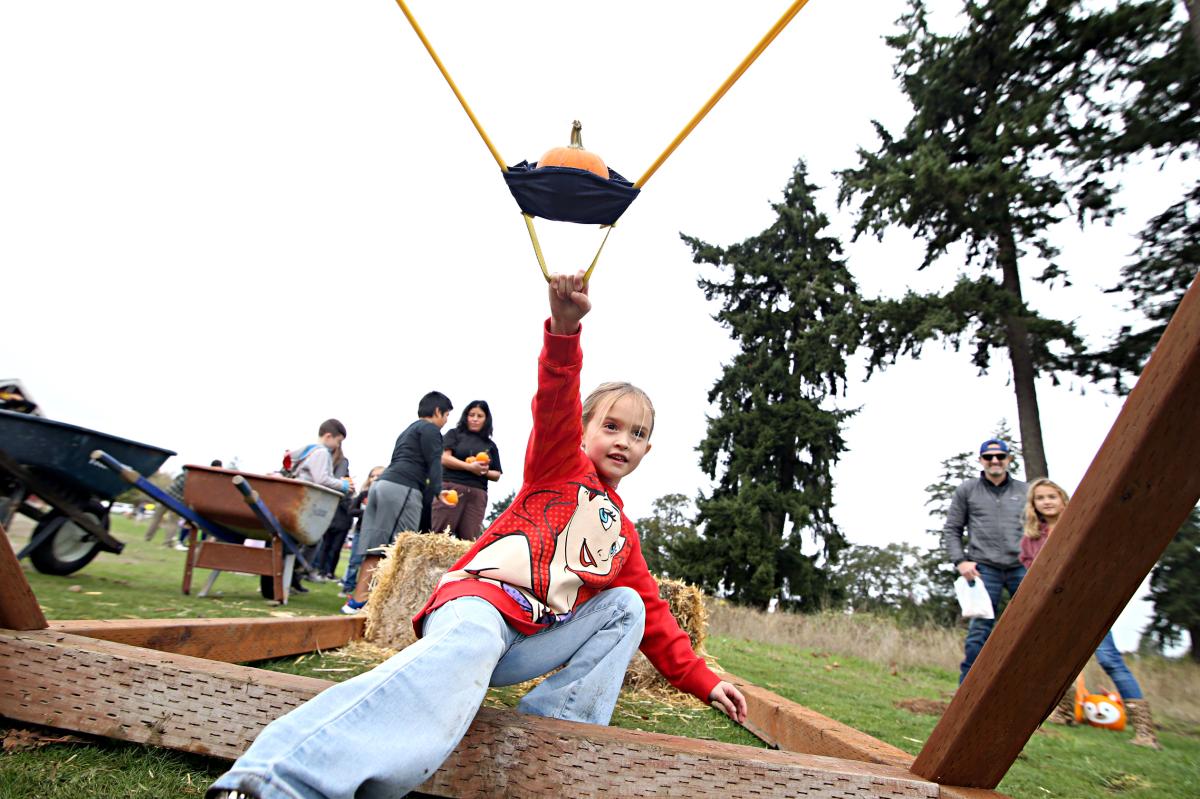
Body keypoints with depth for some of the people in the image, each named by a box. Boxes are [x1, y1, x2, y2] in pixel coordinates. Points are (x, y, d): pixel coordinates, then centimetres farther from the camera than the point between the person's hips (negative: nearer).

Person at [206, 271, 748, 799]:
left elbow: (655, 617, 26)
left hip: (526, 646, 6)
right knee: (466, 650, -39)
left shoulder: (623, 533, 24)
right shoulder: (559, 465, 9)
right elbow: (556, 406, -12)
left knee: (629, 604, 0)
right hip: (479, 599, -6)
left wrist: (703, 683, 20)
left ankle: (558, 721, -11)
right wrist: (564, 330, -31)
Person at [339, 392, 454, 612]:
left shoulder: (408, 430, 30)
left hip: (381, 483, 10)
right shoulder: (430, 429, 2)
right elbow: (433, 463, -9)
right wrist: (438, 491, -14)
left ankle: (358, 599, 8)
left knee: (373, 546, 8)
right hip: (402, 488, -10)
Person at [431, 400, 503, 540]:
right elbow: (444, 458, -2)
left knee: (469, 540, -5)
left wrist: (485, 471, -4)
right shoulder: (455, 434, 12)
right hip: (451, 487, -3)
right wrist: (470, 467, -13)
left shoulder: (490, 445, 19)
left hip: (477, 494, 3)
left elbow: (497, 475, 18)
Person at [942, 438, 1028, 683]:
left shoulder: (1024, 491, 13)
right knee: (980, 630, -3)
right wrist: (960, 561, -3)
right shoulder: (967, 490, 9)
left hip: (1022, 568, 2)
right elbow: (951, 530, 9)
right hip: (985, 568, -2)